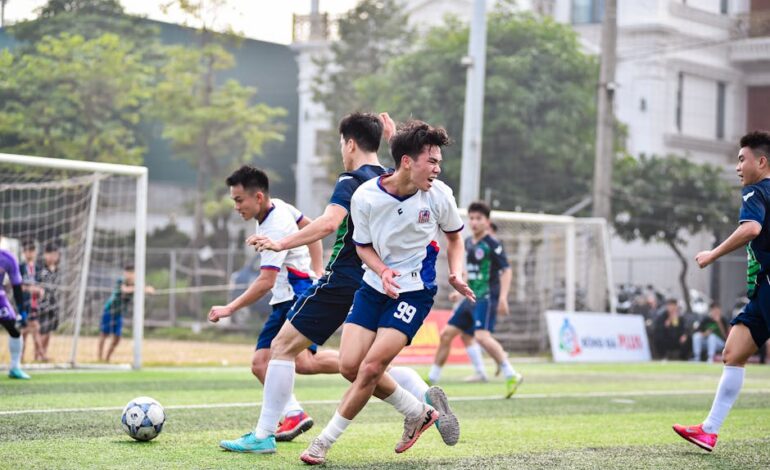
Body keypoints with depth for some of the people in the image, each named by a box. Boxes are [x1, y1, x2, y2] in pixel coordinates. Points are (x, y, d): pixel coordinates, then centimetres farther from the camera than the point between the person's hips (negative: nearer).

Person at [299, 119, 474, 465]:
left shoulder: (438, 194, -11)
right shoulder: (365, 197, -13)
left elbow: (454, 237, 8)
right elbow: (363, 246, 3)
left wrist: (456, 273, -9)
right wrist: (383, 271, -17)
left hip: (414, 291, -2)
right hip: (374, 285, 3)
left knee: (372, 366, -14)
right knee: (350, 365, -4)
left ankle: (326, 440, 1)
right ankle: (417, 413, 18)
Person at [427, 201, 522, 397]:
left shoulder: (492, 245, -10)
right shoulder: (468, 243, 13)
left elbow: (506, 270, -13)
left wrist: (503, 298, -21)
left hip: (487, 298, -8)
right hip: (471, 298, 8)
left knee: (481, 335, -27)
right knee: (447, 333, 8)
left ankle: (511, 375, -21)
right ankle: (431, 379, 19)